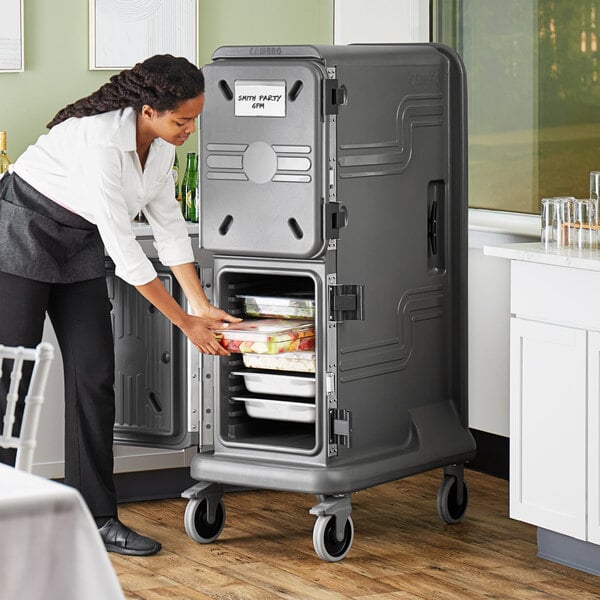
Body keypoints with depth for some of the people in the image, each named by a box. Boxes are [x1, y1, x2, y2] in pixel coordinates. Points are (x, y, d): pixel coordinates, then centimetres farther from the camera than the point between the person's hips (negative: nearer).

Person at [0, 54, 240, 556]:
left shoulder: (162, 141, -8)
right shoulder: (100, 141, -33)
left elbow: (168, 222, 2)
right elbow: (123, 249, -29)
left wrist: (202, 305, -2)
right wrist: (186, 323, -23)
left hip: (79, 244, 7)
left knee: (94, 376, 1)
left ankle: (97, 518, 5)